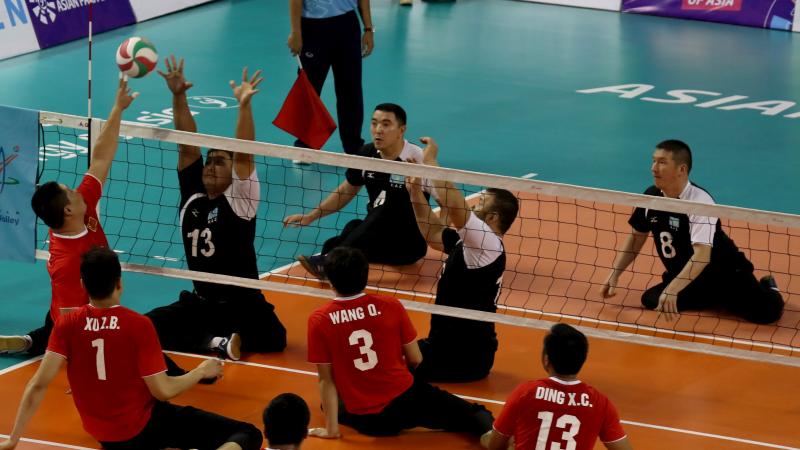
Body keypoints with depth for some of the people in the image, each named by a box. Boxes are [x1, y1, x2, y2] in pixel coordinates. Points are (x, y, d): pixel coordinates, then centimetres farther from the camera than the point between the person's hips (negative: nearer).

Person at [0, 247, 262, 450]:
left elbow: (38, 385, -13)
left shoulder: (66, 325, -9)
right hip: (143, 427, -5)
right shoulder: (138, 325, -18)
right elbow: (163, 391, -17)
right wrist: (202, 371, 1)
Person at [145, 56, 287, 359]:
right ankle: (215, 341, -22)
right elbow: (187, 146, -3)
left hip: (242, 305, -4)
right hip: (199, 302, 4)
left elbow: (244, 155, -21)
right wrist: (178, 97, -14)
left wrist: (244, 105, -34)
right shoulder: (192, 196, 4)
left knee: (273, 338, -30)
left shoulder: (239, 199, -7)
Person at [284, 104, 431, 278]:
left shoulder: (417, 159, -14)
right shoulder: (367, 153, 2)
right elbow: (346, 191, 18)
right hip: (375, 233, 5)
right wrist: (311, 216, 12)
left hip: (409, 243, -5)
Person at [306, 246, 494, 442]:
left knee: (332, 404, 34)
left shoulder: (319, 320, -11)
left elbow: (326, 379, -8)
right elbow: (416, 360, 1)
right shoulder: (391, 306, -8)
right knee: (468, 412, 11)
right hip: (406, 399, 0)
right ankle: (488, 427, -18)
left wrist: (331, 429, -2)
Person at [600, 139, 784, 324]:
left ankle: (766, 287, 16)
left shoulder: (700, 201, -26)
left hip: (724, 273, -7)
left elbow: (702, 255, -36)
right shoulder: (651, 196, -4)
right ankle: (712, 299, 12)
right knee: (651, 300, -16)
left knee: (767, 311, -24)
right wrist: (614, 275, 3)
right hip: (683, 277, 7)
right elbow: (636, 237, 11)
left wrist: (672, 290, -45)